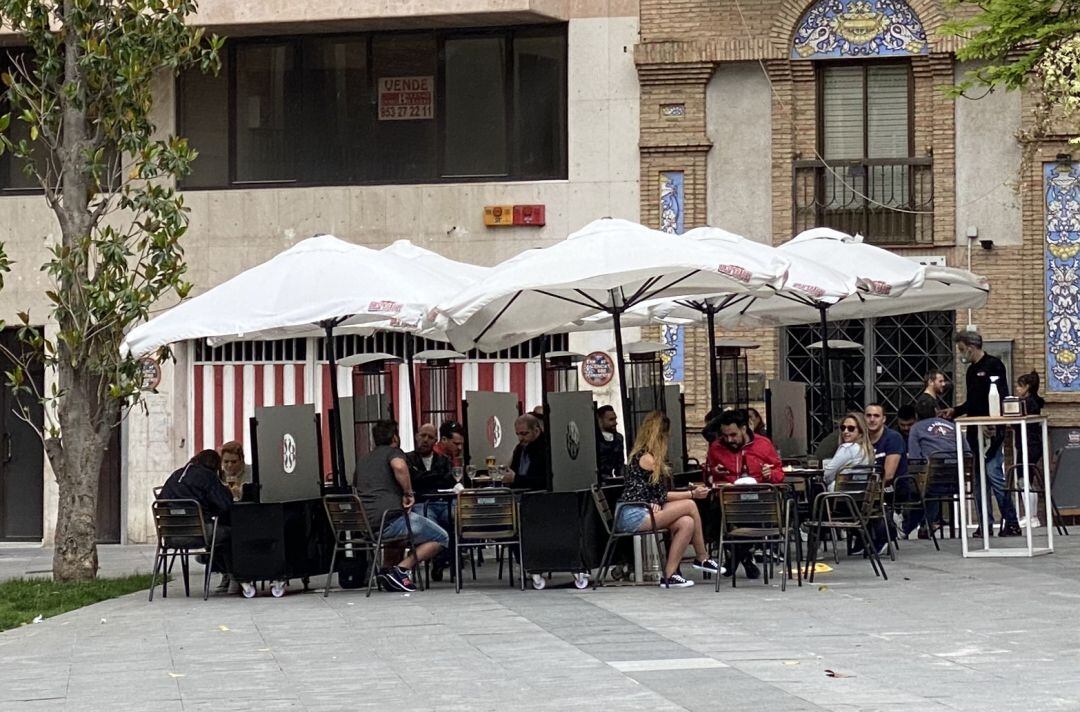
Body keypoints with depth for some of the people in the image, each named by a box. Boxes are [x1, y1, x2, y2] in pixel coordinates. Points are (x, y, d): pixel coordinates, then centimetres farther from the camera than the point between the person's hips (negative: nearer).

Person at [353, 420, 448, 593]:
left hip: (363, 526, 7)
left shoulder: (362, 460, 26)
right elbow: (399, 466, -21)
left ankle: (388, 570, 16)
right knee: (441, 538, 2)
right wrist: (408, 493, -10)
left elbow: (355, 487, 37)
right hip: (390, 518, -7)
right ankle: (402, 568, -14)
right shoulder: (393, 452, 4)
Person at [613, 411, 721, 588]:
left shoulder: (640, 455, 20)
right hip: (633, 516, -9)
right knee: (689, 505, -13)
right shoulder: (647, 458, -9)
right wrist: (692, 494, 1)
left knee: (686, 523, -7)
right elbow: (661, 495, -6)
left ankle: (670, 574, -8)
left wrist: (656, 504, -9)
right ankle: (702, 559, -5)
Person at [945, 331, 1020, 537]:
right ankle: (985, 525, 8)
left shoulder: (993, 365, -7)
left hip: (991, 431, -9)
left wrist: (995, 427, -21)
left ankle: (1011, 522, -7)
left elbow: (1001, 398, -14)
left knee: (994, 474, -12)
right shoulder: (971, 371, 18)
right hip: (975, 432, 9)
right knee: (979, 478, 6)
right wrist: (955, 411, 12)